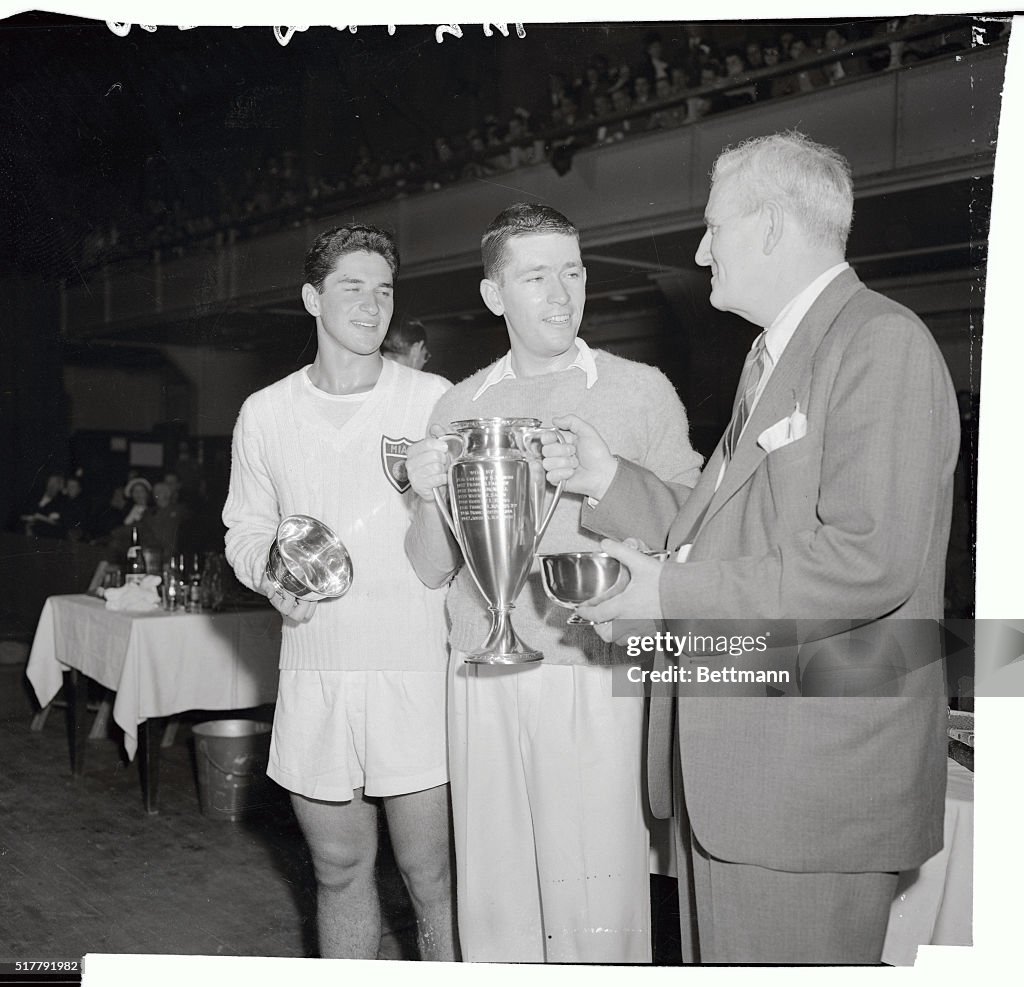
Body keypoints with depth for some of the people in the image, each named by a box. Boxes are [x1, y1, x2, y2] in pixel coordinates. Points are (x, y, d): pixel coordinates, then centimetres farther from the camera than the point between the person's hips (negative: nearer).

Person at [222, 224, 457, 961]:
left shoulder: (435, 400, -1)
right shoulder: (265, 413, 6)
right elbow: (246, 529, 15)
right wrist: (269, 571, -7)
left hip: (414, 671, -2)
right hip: (314, 672, 3)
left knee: (429, 873, 5)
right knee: (340, 869, 16)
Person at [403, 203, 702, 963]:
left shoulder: (641, 391, 2)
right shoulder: (458, 406, 11)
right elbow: (433, 569, 11)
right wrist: (429, 498, -8)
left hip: (590, 677, -3)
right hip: (480, 680, 3)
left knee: (595, 913, -2)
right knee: (492, 907, 9)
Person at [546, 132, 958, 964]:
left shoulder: (882, 343, -14)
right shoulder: (772, 356, 17)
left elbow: (869, 561, -24)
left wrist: (670, 595, -19)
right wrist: (610, 482, 7)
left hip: (814, 782, -9)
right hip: (727, 764, 9)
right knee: (720, 955, 19)